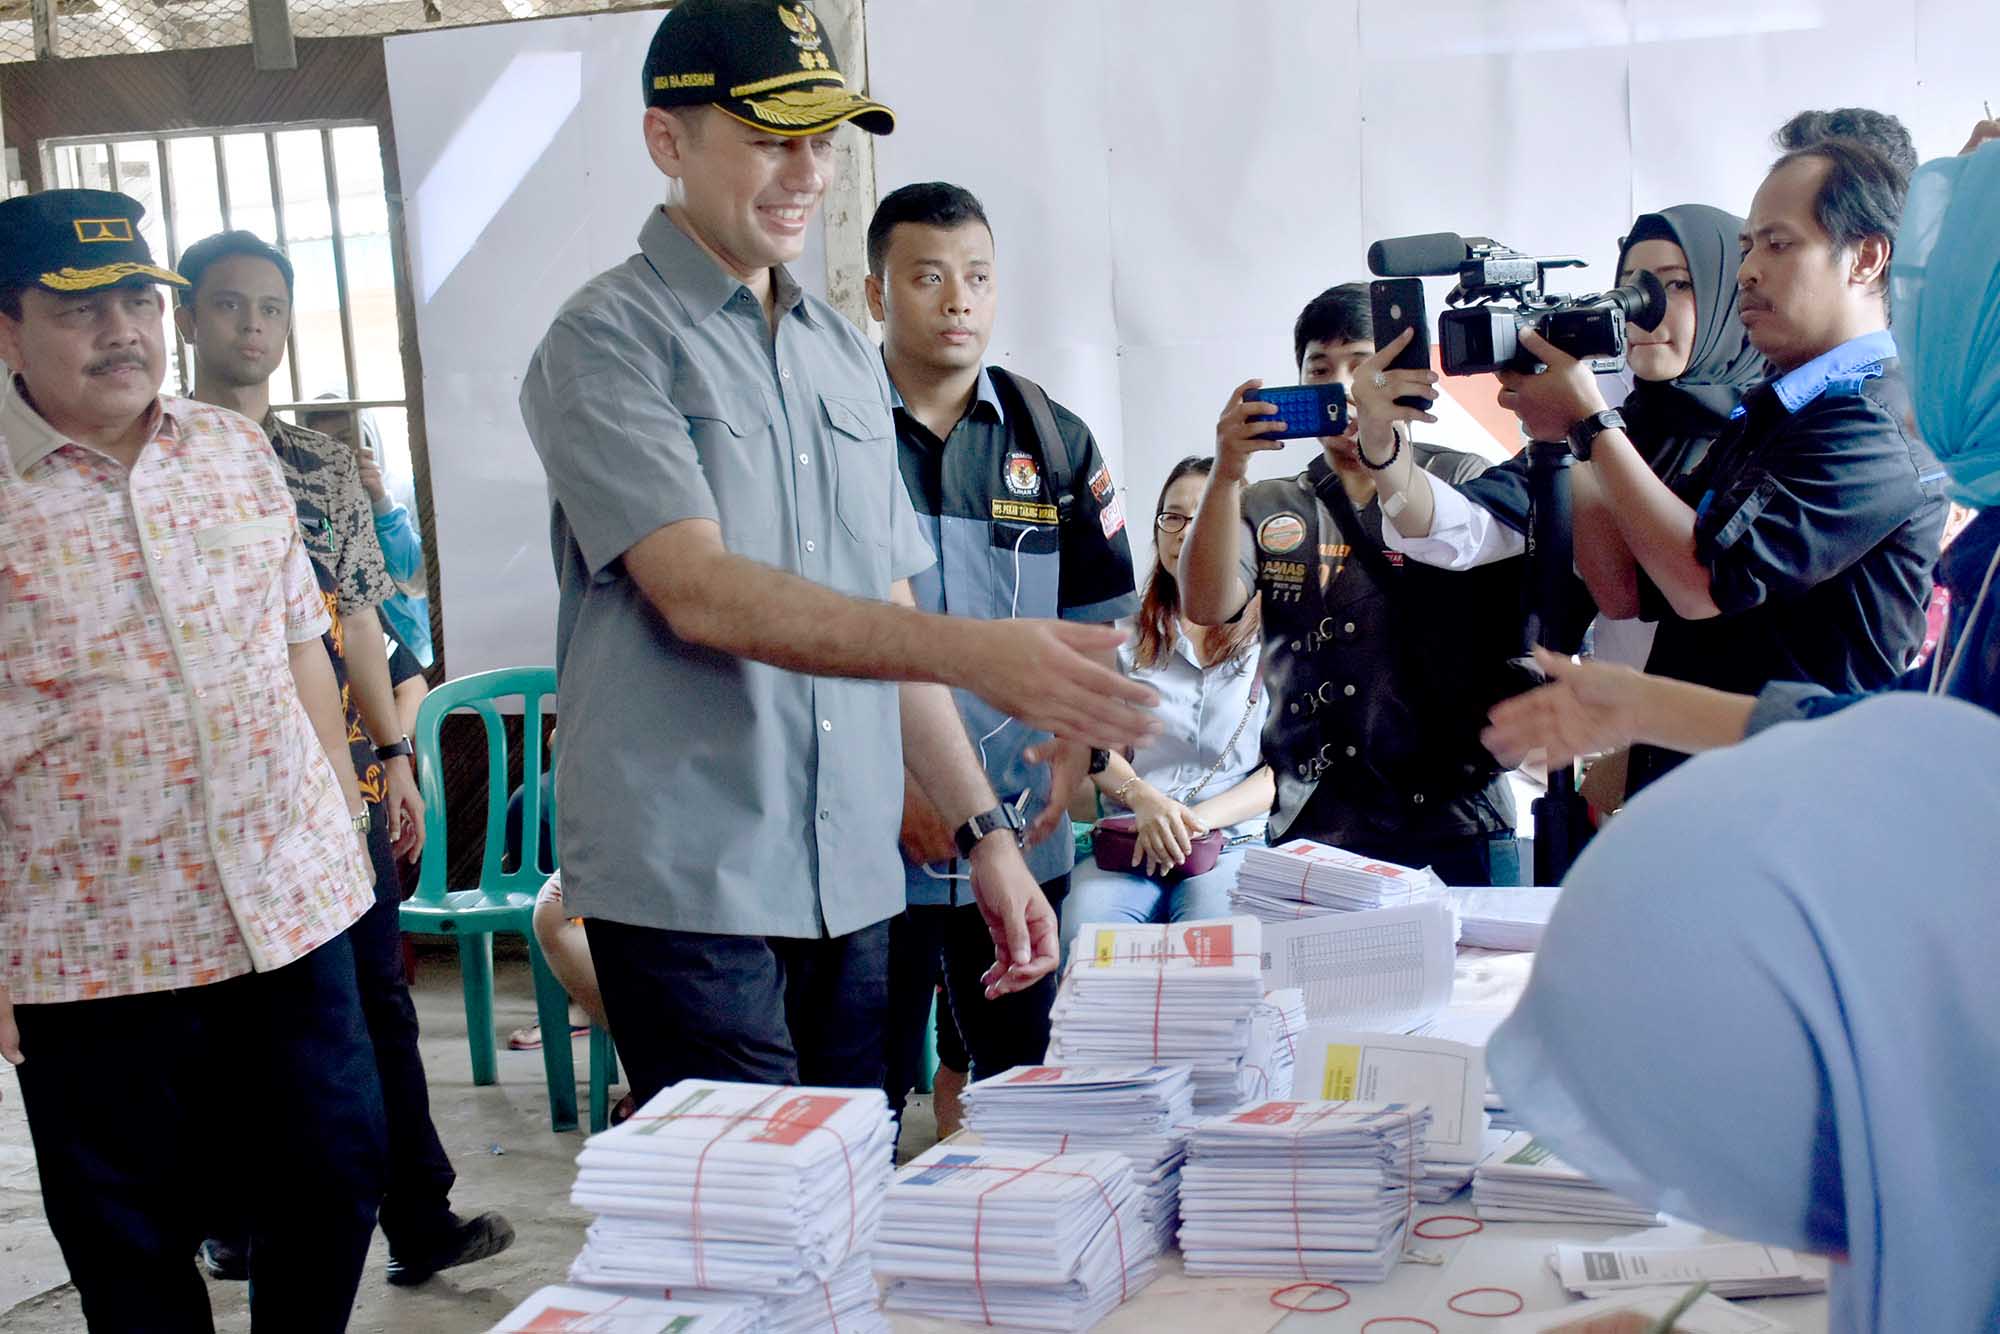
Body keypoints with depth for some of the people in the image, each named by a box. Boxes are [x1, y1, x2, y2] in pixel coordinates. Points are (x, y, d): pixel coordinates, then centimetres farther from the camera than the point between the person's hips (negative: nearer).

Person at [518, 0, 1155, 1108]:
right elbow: (702, 594, -19)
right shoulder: (605, 343, -6)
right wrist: (971, 650, -28)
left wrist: (983, 830, 11)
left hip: (852, 889, 6)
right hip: (687, 888, -6)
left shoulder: (847, 356, 15)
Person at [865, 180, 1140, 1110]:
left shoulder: (1054, 441, 8)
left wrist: (1074, 756, -4)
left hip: (1024, 833, 3)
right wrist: (892, 783, -12)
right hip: (870, 832, -3)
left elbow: (1093, 624, 13)